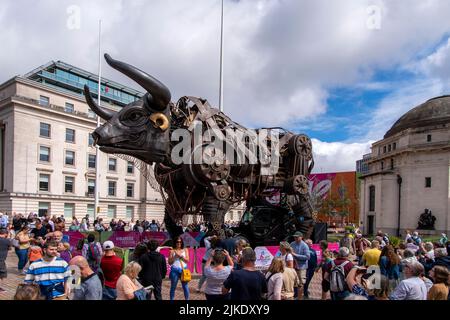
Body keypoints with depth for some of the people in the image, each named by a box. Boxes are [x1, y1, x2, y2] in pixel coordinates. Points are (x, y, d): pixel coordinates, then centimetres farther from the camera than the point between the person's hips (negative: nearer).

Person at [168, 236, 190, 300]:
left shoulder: (185, 250, 7)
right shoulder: (172, 251, 2)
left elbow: (187, 260, -2)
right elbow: (169, 262, 0)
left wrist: (180, 255, -13)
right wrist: (174, 256, -14)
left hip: (184, 270, 1)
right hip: (175, 270, -1)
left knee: (185, 287, 2)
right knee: (173, 287, 8)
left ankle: (187, 299, 14)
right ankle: (171, 299, 19)